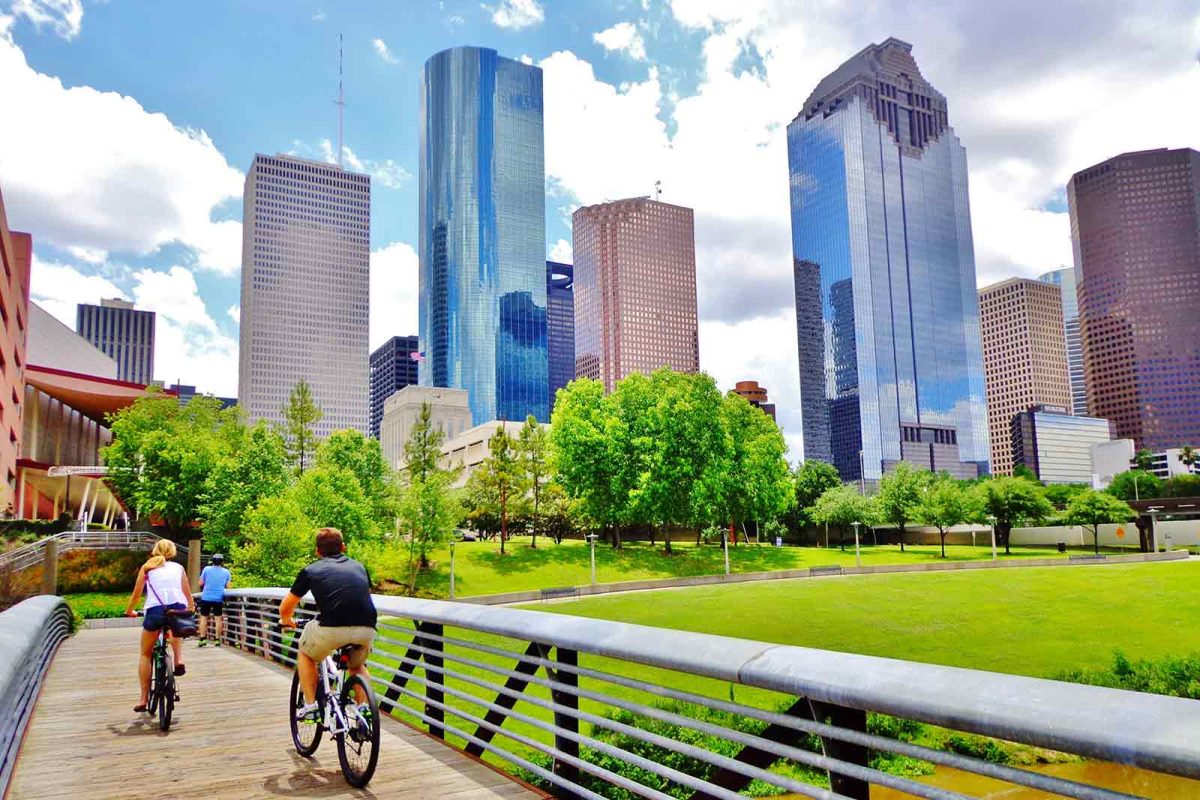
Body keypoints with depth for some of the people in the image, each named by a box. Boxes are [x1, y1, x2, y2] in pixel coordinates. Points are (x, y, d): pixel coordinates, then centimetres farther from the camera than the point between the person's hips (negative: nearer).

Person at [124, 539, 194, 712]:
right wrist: (191, 608, 42)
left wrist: (129, 611, 36)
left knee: (145, 654, 18)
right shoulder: (178, 567, 22)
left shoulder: (147, 567, 19)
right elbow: (188, 594, 24)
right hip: (179, 609, 1)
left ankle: (143, 699, 13)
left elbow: (136, 594, 18)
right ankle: (179, 660, 14)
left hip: (155, 610, -1)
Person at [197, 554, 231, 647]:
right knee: (218, 618, 6)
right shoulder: (226, 572, 3)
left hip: (206, 597, 0)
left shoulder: (207, 569, -1)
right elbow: (227, 586, 6)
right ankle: (217, 639, 4)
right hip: (218, 598, 0)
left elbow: (201, 583, 2)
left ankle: (202, 638, 6)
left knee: (204, 617, 10)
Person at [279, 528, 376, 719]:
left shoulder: (311, 570, 19)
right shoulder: (358, 566, 26)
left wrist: (287, 621, 49)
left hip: (331, 628, -3)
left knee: (306, 655, 30)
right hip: (367, 629, 3)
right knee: (357, 666, 33)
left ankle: (310, 705, 22)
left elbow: (285, 609, 27)